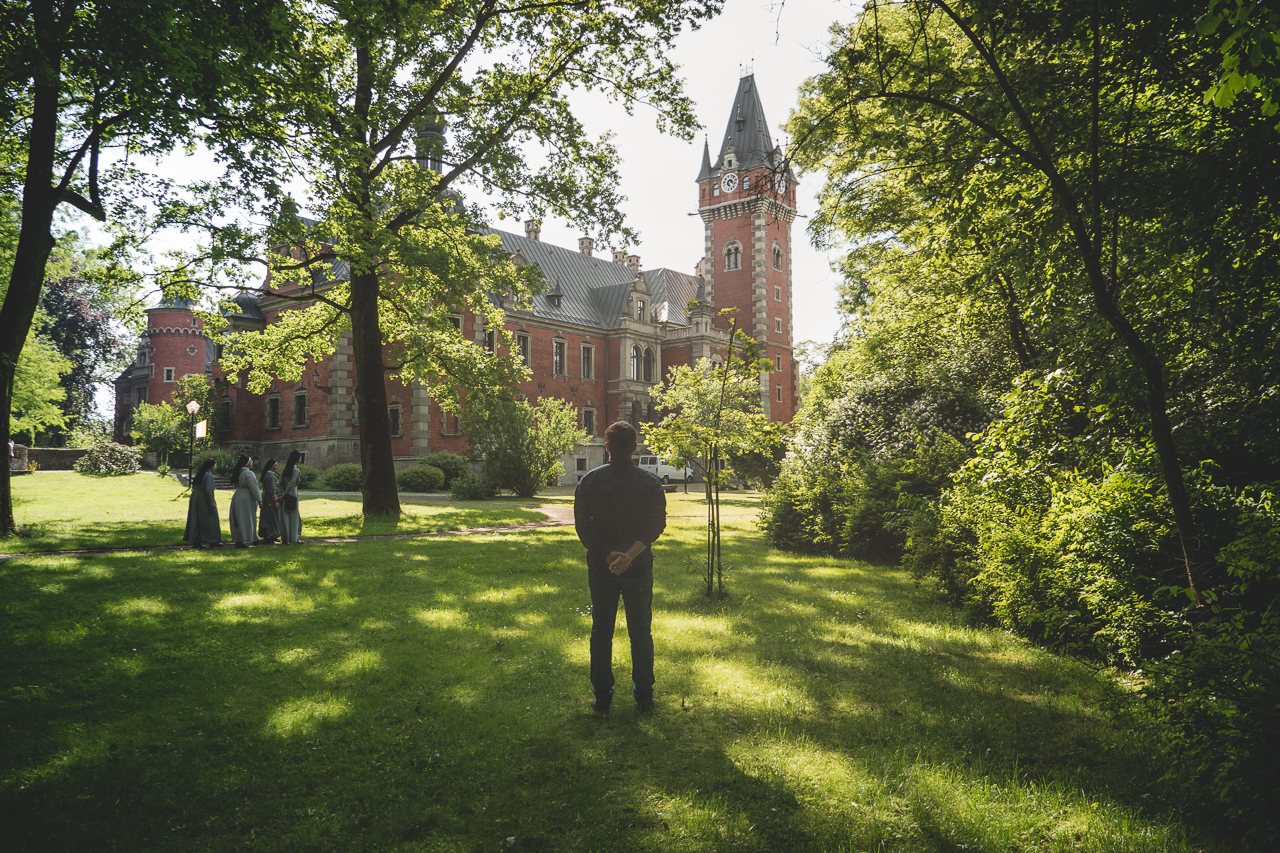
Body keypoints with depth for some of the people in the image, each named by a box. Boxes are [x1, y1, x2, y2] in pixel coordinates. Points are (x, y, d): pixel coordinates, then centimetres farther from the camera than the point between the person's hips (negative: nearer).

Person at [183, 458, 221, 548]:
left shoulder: (199, 474, 11)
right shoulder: (209, 475, -15)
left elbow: (193, 487, 15)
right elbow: (208, 490, -22)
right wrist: (212, 503, -18)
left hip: (195, 498, 8)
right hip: (204, 500, -8)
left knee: (196, 520, 10)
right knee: (209, 520, 2)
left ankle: (195, 541, 12)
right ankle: (212, 541, 7)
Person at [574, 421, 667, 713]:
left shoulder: (590, 481, -4)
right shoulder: (650, 482, -4)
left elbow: (583, 526, -8)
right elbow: (656, 525, -12)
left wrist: (607, 555, -11)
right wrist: (630, 554, -18)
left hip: (600, 568, 0)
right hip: (639, 569, 0)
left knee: (601, 633, 11)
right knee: (641, 633, 12)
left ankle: (602, 696, 16)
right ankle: (644, 696, 17)